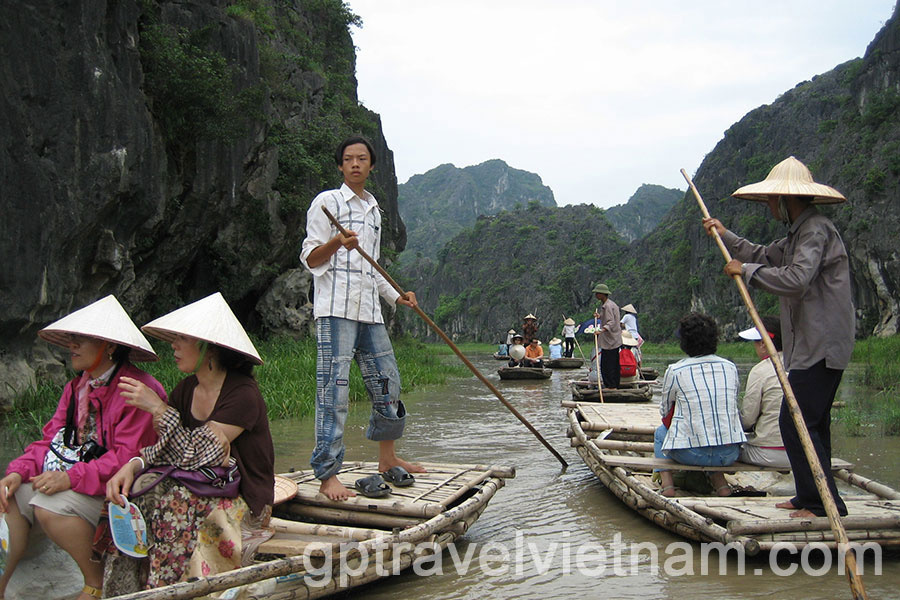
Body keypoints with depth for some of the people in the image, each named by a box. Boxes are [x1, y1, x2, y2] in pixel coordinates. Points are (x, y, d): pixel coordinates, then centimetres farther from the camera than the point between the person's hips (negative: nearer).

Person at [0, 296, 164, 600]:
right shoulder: (76, 387, 12)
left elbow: (126, 456, -21)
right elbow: (51, 438, 10)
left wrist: (70, 478, -27)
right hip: (67, 475, 8)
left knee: (49, 506, -28)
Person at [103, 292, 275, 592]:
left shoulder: (243, 395, -17)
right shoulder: (185, 390, 6)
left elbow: (196, 455, -20)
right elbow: (162, 448, 5)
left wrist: (158, 408, -17)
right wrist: (131, 466, -16)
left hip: (244, 503, -7)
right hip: (199, 491, 7)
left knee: (175, 504, -30)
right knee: (131, 499, -15)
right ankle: (131, 591, -8)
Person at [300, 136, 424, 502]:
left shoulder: (374, 210, 23)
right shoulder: (327, 202, 2)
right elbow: (310, 258, -4)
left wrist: (396, 297, 21)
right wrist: (337, 243, -22)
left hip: (369, 310, 7)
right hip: (335, 309, -7)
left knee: (387, 382, 10)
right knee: (334, 389, -10)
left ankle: (387, 459, 26)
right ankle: (327, 475, -7)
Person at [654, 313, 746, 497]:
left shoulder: (675, 371, -6)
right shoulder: (730, 367, 4)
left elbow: (664, 412, 8)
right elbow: (732, 406, 16)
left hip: (691, 453, -3)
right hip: (730, 454, 4)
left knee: (661, 432, 27)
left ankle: (667, 484, 10)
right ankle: (720, 484, 23)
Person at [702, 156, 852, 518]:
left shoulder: (816, 229, -16)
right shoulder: (799, 232, 17)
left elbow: (796, 279, -28)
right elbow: (766, 257, 30)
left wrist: (746, 270, -17)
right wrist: (725, 237, 28)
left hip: (821, 345, -11)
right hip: (813, 344, 11)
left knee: (796, 422, -12)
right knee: (812, 422, 15)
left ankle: (825, 504, -6)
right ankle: (810, 497, 24)